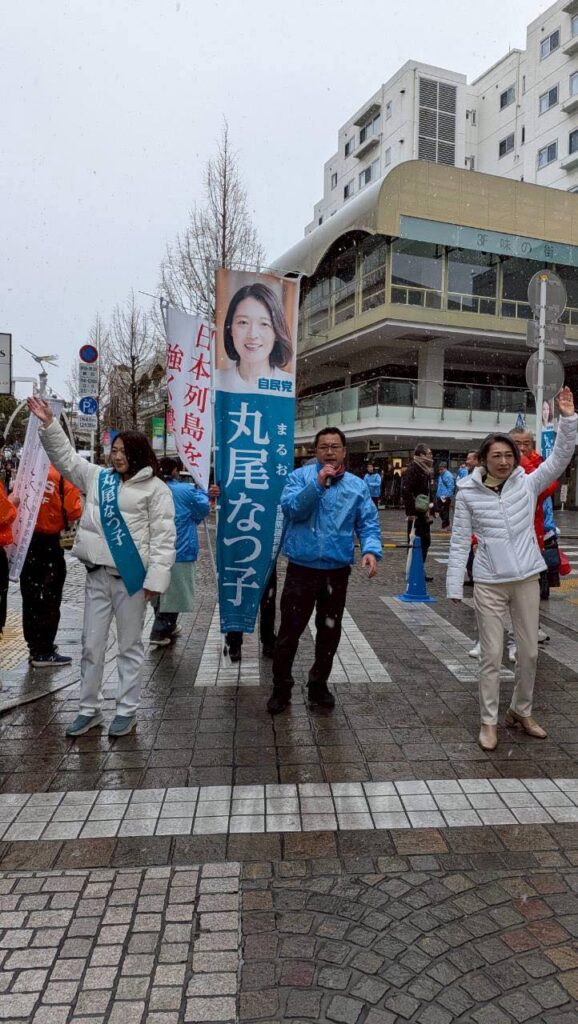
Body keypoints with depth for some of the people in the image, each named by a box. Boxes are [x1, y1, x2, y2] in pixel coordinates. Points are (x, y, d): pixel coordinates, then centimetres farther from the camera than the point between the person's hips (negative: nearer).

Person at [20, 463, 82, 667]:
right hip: (49, 542, -5)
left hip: (26, 540, 5)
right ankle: (44, 652, 9)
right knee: (50, 599, 5)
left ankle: (35, 648, 24)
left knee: (31, 597, 14)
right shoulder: (65, 475, -12)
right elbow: (73, 513, -13)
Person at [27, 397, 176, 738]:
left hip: (131, 578, -5)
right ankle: (90, 709, 27)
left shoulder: (156, 488, -5)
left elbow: (164, 537, -9)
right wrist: (50, 424, 9)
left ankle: (127, 710, 22)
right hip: (97, 575, 5)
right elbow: (66, 457, 20)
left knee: (130, 646, 8)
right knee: (92, 645, 13)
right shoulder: (98, 477, 11)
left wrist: (155, 578, -15)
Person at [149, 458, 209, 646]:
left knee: (160, 592, 18)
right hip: (180, 550, -5)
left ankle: (168, 627, 32)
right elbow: (203, 509, 1)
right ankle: (159, 632, 1)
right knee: (173, 593, 3)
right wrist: (201, 491, 16)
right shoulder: (187, 491, -11)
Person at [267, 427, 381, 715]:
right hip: (302, 568, -3)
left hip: (337, 570, 3)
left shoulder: (357, 486, 5)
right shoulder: (301, 476, -3)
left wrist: (371, 550, -19)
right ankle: (281, 687, 21)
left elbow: (369, 523, 0)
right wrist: (317, 484, -24)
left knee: (329, 631, 15)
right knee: (290, 631, 3)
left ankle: (318, 685, 34)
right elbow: (290, 509, -17)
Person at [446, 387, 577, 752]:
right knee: (492, 656, 3)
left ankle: (521, 711, 34)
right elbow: (460, 542, -3)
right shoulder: (468, 494, -5)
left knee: (530, 651, 13)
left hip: (527, 579, 3)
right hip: (489, 584, -3)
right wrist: (455, 586, -6)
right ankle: (489, 721, 19)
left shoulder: (527, 484, 1)